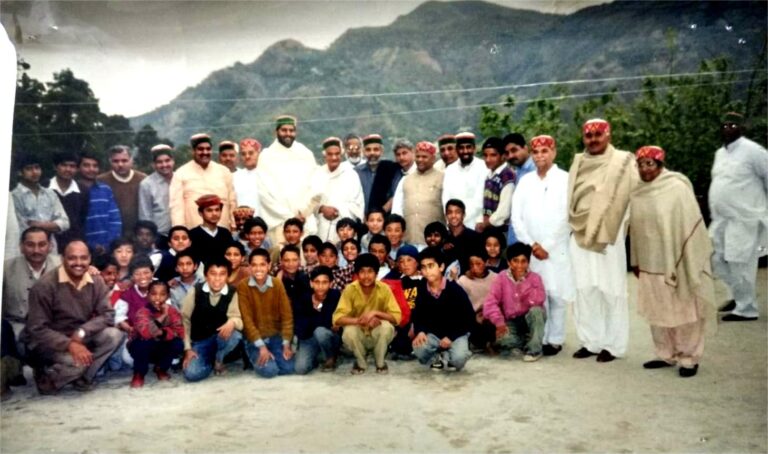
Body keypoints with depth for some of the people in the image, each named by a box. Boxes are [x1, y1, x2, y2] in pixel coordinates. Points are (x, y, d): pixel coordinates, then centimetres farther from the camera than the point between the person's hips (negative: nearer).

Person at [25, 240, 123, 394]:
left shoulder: (96, 282, -5)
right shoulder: (45, 285, -18)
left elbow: (107, 315, -9)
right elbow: (36, 330, -20)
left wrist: (81, 333, -27)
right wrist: (70, 344, -34)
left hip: (80, 340, 5)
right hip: (47, 343, -5)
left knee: (114, 335, -20)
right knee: (77, 361, -33)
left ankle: (81, 377, -5)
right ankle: (46, 378, -1)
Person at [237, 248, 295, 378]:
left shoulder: (277, 284, -3)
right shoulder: (243, 286, -11)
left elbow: (286, 314, -3)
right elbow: (247, 319, -13)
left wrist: (286, 344, -10)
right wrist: (261, 346, -19)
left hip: (275, 336, 3)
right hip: (254, 339, -2)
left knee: (288, 368, -16)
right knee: (269, 370, -23)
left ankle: (273, 356, 14)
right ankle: (256, 358, 9)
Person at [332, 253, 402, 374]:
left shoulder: (384, 289, -16)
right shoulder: (350, 289, -17)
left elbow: (396, 317, -17)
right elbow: (337, 319, -23)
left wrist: (375, 313, -33)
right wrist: (359, 320, -39)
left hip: (377, 335, 0)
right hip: (358, 335, 0)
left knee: (387, 326, -31)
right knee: (348, 331, -33)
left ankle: (380, 362, -3)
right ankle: (361, 362, -1)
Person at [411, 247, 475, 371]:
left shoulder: (455, 289, -17)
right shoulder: (421, 291, -7)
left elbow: (469, 317, -13)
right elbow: (418, 315, 3)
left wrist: (451, 337, -19)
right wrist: (420, 331, -19)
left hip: (456, 334, -3)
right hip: (433, 334, 3)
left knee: (458, 359, -31)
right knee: (419, 350, -28)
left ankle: (444, 356, 6)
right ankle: (443, 357, 3)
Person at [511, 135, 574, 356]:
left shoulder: (565, 179, -2)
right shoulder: (525, 181, 10)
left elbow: (565, 217, -8)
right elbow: (516, 216, 6)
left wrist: (547, 246, -10)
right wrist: (531, 244, -5)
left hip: (556, 250, -3)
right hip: (530, 250, 3)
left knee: (556, 295, 1)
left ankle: (555, 340, 12)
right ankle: (539, 338, 16)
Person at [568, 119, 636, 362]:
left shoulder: (623, 162, -1)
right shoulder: (578, 162, 14)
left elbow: (633, 197, -7)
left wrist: (610, 227, -12)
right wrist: (574, 225, 9)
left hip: (609, 236, -5)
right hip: (579, 236, 5)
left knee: (610, 290, 0)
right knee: (584, 290, 7)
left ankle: (612, 344, 9)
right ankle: (590, 341, 17)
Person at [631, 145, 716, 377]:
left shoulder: (677, 188, -11)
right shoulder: (637, 195, 6)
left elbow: (691, 226, -10)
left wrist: (687, 264, -11)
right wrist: (636, 261, 13)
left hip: (678, 264, -5)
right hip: (650, 265, 6)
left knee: (684, 312, 5)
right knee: (657, 312, 12)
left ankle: (689, 358, 17)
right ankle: (666, 354, 25)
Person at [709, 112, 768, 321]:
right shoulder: (720, 153, 13)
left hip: (744, 219, -8)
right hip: (721, 219, 8)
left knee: (740, 265, -3)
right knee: (717, 261, 12)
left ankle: (746, 309, 10)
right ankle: (740, 296, 31)